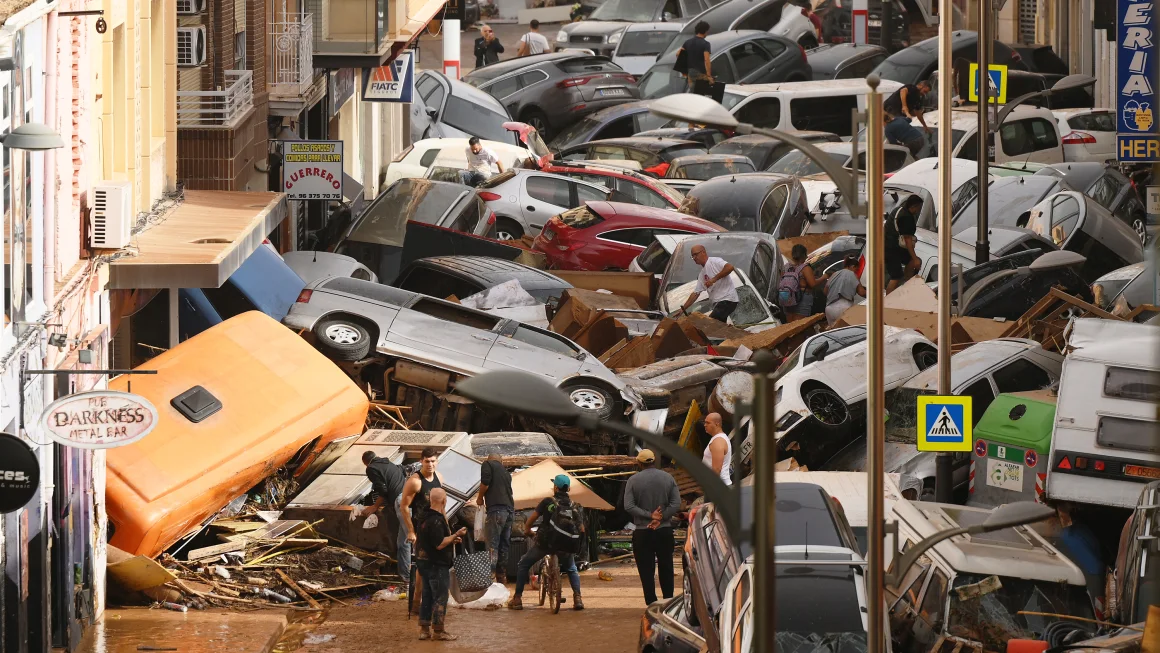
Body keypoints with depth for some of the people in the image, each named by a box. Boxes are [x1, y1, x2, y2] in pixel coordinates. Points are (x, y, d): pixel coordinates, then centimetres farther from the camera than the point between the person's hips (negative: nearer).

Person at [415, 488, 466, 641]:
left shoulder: (425, 516, 10)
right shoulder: (436, 521, -23)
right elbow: (440, 544, -24)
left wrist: (452, 539, 14)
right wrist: (456, 535, -16)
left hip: (426, 562, 10)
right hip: (437, 565, -10)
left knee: (427, 596, 14)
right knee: (440, 598, -1)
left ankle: (424, 630, 18)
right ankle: (438, 631, 4)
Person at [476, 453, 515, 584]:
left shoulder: (488, 464, 6)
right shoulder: (505, 471, 24)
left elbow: (485, 481, -9)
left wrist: (480, 498, 5)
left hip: (496, 509, -7)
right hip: (510, 511, 7)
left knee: (492, 545, -11)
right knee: (504, 547, 10)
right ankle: (502, 579, 12)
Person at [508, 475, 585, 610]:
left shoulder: (548, 502, -2)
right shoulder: (575, 507, 6)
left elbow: (531, 519, -2)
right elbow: (581, 530, 7)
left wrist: (527, 530, 19)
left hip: (545, 543, -2)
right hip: (567, 547, 2)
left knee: (523, 565, 19)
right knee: (572, 570, 29)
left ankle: (517, 598, 13)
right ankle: (577, 598, 5)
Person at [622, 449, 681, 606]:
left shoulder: (633, 481, -5)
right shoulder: (668, 478, 0)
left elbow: (628, 506, -12)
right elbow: (676, 504, -7)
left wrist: (650, 515, -12)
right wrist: (660, 518, -11)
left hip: (642, 533, -2)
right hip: (665, 531, 2)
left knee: (646, 570, 2)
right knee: (666, 568, 14)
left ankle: (652, 603, -2)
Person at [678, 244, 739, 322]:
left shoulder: (714, 261, -6)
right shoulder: (702, 274, 21)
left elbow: (730, 267, -24)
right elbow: (695, 293, 24)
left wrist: (714, 279, -22)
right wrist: (683, 309, 19)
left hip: (727, 299, -9)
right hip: (718, 303, 9)